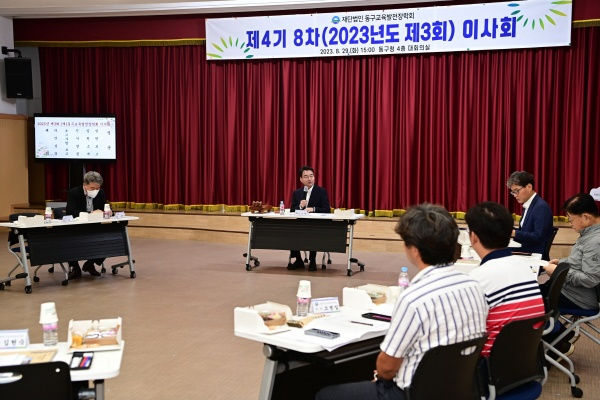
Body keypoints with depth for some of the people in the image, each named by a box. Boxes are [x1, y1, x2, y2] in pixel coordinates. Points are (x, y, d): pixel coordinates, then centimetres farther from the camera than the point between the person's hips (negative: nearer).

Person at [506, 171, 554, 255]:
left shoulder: (541, 207, -14)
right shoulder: (527, 205, 14)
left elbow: (537, 237, -20)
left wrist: (514, 233, -21)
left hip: (535, 255, -8)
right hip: (523, 251, 8)